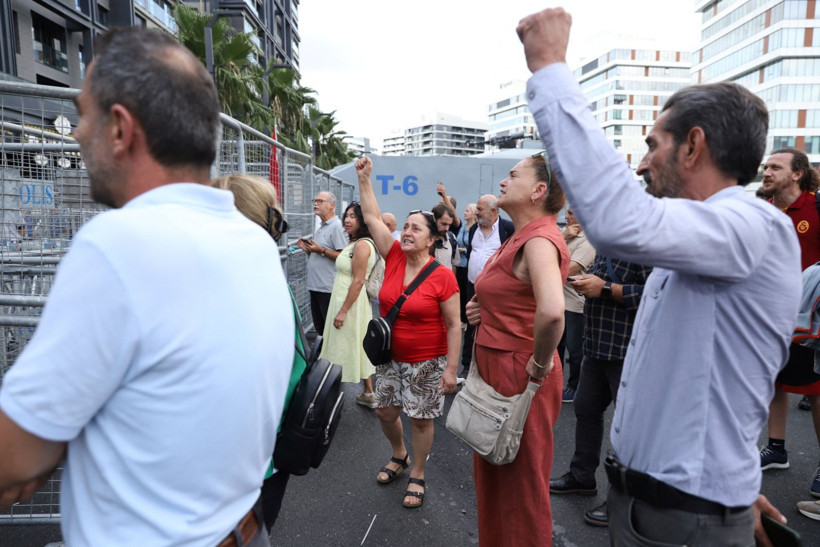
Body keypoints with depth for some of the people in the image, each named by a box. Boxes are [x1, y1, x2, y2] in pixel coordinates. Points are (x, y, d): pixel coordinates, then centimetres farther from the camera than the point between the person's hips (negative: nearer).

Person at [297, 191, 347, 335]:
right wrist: (308, 249, 8)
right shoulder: (321, 227, 18)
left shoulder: (337, 227, -11)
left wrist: (321, 250, -19)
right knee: (319, 327, 16)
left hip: (328, 288, -9)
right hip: (315, 286, 9)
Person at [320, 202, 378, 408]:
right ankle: (368, 394, 25)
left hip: (351, 303, -10)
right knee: (357, 346, 15)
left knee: (347, 346, 1)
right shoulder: (354, 243, 12)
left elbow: (358, 281, -23)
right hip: (344, 299, 10)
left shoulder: (362, 245, -19)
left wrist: (343, 311, -22)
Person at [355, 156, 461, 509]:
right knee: (385, 411, 16)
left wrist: (451, 368, -15)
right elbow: (372, 218, -4)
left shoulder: (442, 277, -16)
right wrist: (364, 178, -9)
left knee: (420, 419, 8)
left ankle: (417, 476, 31)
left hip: (426, 363, -5)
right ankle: (399, 456, 45)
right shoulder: (394, 258, -4)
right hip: (390, 358, 5)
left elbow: (454, 326, -13)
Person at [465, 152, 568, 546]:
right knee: (491, 474, 23)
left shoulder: (539, 240, -20)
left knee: (519, 483, 9)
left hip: (519, 376, -10)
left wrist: (539, 365, -24)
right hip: (496, 369, 10)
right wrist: (483, 308, 6)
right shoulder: (520, 238, 10)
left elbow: (551, 312, -39)